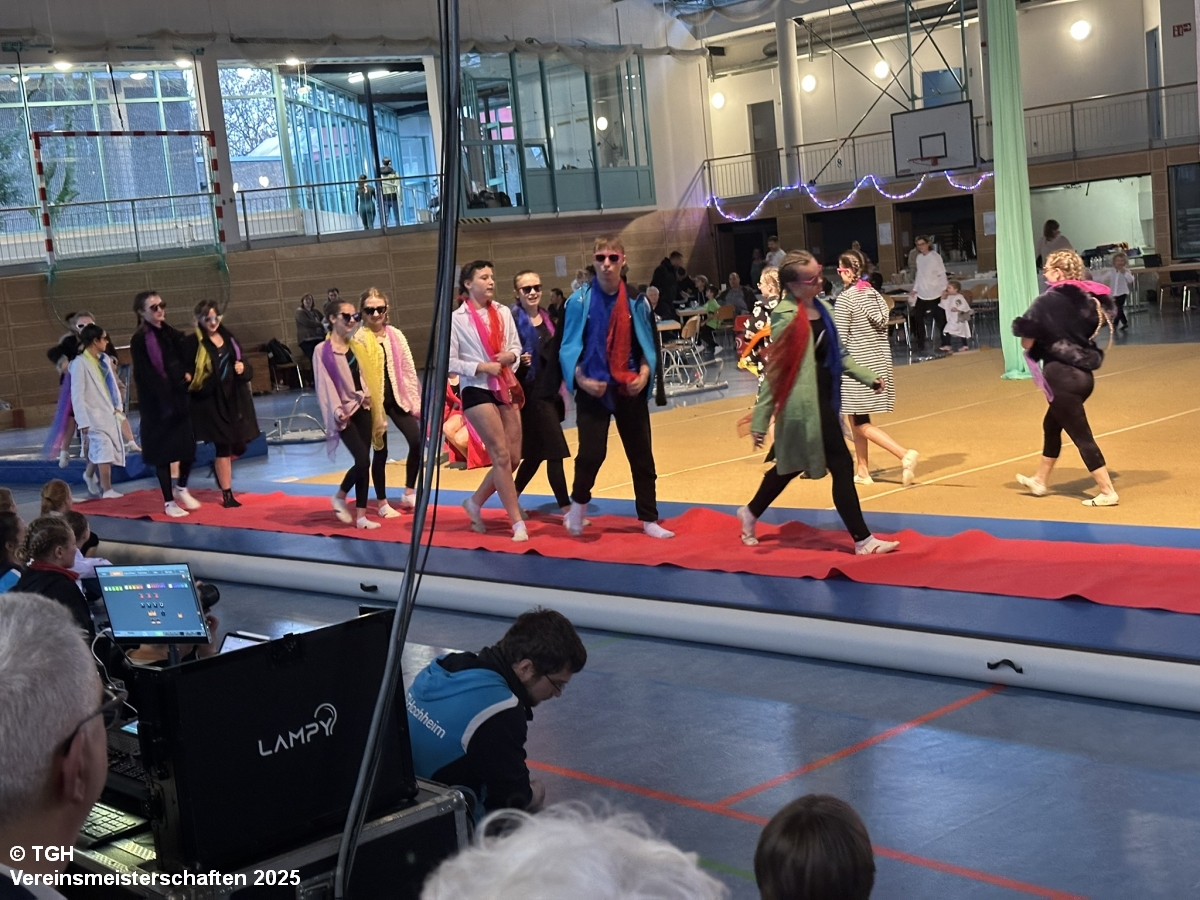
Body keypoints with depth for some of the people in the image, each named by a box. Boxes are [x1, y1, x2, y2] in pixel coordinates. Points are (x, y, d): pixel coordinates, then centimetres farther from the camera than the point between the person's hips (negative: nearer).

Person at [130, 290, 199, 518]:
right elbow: (147, 376, -13)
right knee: (163, 451, 2)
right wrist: (167, 400, -19)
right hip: (157, 404, -6)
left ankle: (181, 488, 31)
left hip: (180, 398, 6)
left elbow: (184, 361, 15)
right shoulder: (139, 341, -9)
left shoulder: (170, 333, 9)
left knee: (188, 446, 7)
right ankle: (169, 501, 13)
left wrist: (187, 374, -6)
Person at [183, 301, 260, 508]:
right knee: (223, 448, -3)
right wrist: (190, 380, -29)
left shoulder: (229, 339, 12)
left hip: (235, 400, 5)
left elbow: (247, 371, 15)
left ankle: (220, 468, 39)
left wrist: (243, 368, -6)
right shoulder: (192, 343, -6)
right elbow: (186, 371, -8)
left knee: (239, 447, 8)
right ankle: (227, 495, 9)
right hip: (211, 402, -5)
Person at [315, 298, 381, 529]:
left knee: (364, 462, 3)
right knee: (363, 460, -15)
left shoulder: (355, 346, 12)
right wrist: (336, 410, -22)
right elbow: (325, 385, -12)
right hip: (345, 412, -6)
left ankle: (361, 515, 9)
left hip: (362, 408, 6)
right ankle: (339, 497, 11)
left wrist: (368, 396, -3)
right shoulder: (323, 350, -7)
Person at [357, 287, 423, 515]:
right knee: (380, 451, 2)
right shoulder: (359, 339, -7)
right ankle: (382, 502, 14)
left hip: (397, 396, 4)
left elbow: (408, 369, 7)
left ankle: (409, 493, 10)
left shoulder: (396, 335, 6)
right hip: (374, 400, -4)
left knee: (416, 441, -6)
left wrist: (415, 400, 3)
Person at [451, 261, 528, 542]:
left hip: (507, 388, 5)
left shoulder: (503, 313, 6)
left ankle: (475, 502, 25)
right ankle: (517, 522, -3)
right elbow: (449, 362, -7)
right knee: (501, 457, -9)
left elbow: (516, 347, 14)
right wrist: (482, 367, -17)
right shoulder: (456, 319, -7)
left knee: (513, 458, 4)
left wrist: (510, 356, -9)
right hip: (477, 391, -5)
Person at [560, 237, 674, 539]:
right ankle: (578, 503, 20)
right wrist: (580, 379, -13)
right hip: (593, 390, -3)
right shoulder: (580, 300, -5)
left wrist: (644, 374, -8)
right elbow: (568, 347, -1)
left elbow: (647, 344, 8)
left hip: (630, 389, 3)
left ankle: (649, 520, 19)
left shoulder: (636, 301, 2)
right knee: (591, 453, -9)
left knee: (642, 455, 7)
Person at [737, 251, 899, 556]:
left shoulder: (822, 309, 8)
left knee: (791, 466, 20)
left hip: (824, 400, 9)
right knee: (842, 466, -6)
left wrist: (868, 378, 11)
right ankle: (863, 540, 2)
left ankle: (751, 513, 39)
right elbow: (774, 371, -15)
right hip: (805, 404, -9)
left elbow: (838, 354, 19)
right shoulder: (786, 317, -15)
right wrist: (761, 419, -14)